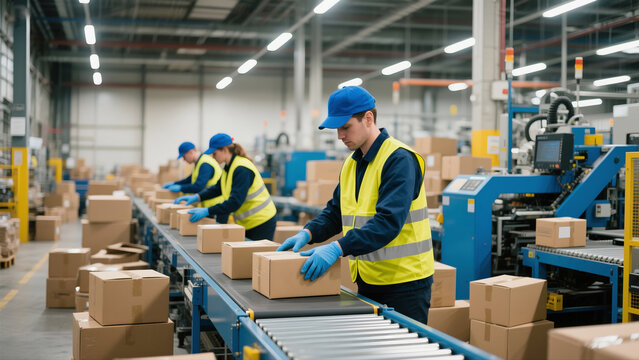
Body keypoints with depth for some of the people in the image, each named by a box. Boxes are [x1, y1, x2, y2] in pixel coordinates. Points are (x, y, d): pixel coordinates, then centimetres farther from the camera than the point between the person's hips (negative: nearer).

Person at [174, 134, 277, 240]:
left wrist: (207, 211, -31)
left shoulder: (242, 169, -23)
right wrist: (197, 197, 3)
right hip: (246, 223, 9)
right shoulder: (229, 167, 7)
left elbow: (235, 202, -30)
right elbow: (217, 188, 19)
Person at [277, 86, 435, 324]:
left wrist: (339, 248, -34)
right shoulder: (351, 163, 12)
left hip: (403, 282, -7)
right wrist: (308, 233, -3)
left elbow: (389, 220, -26)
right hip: (367, 280, 8)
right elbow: (335, 211, 16)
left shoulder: (399, 160, -15)